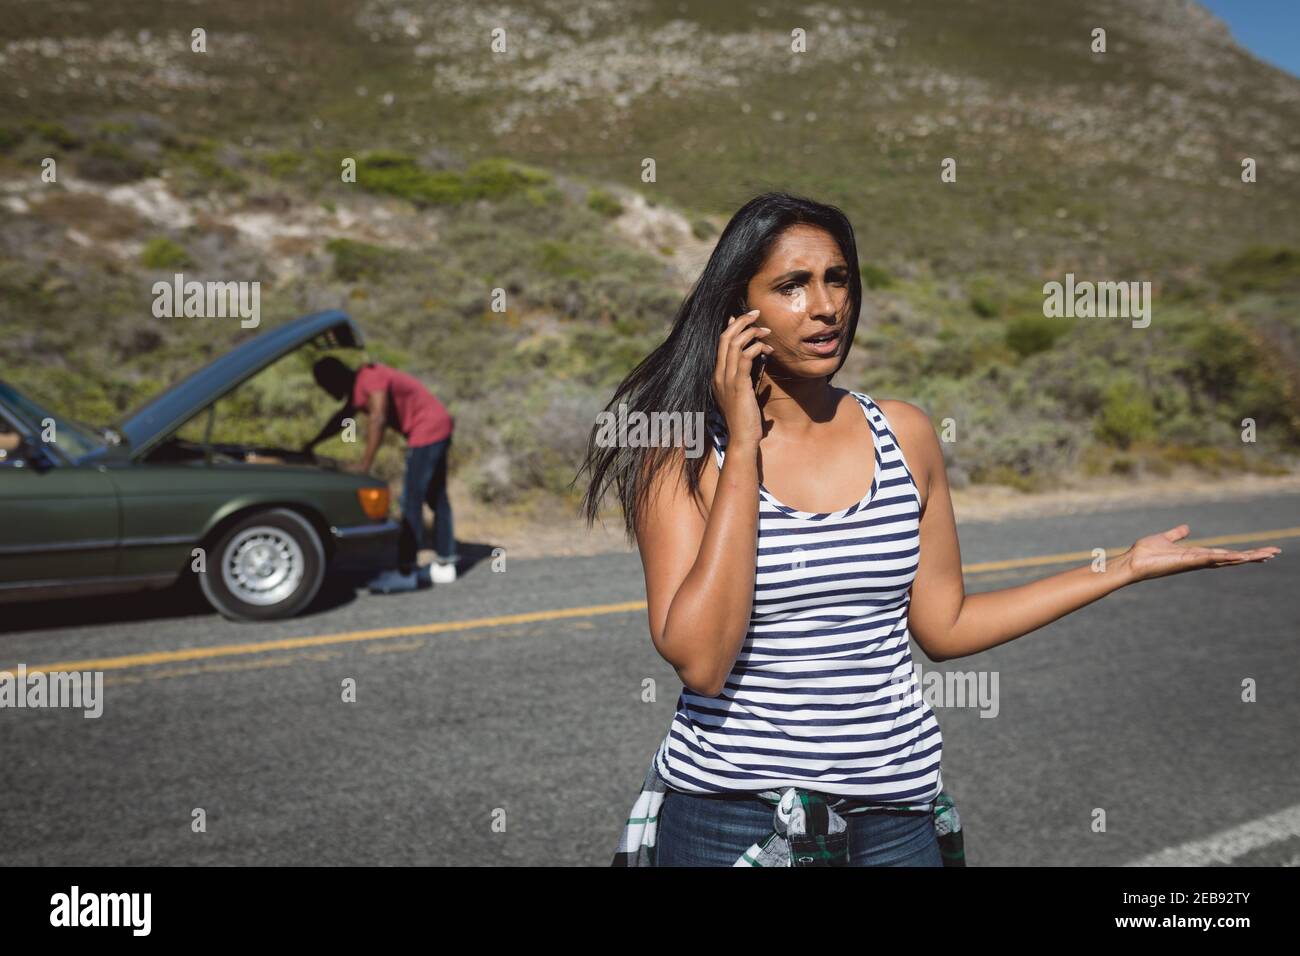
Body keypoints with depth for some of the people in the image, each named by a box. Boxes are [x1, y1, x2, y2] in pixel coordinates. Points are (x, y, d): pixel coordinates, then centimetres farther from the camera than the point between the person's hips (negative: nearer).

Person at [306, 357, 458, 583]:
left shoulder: (371, 378, -20)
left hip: (427, 430, -11)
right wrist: (312, 444, 29)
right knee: (436, 496, 15)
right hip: (438, 428, 11)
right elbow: (342, 418, 25)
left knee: (411, 499, -9)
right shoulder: (358, 384, 12)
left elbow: (378, 419, -31)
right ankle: (445, 561, 23)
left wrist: (364, 466, -33)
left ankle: (408, 567, -8)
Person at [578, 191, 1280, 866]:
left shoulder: (905, 434, 2)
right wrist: (745, 445, -19)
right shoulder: (683, 452, -10)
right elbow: (699, 660, -22)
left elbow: (944, 626, 8)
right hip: (728, 807, -3)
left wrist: (1126, 567, 9)